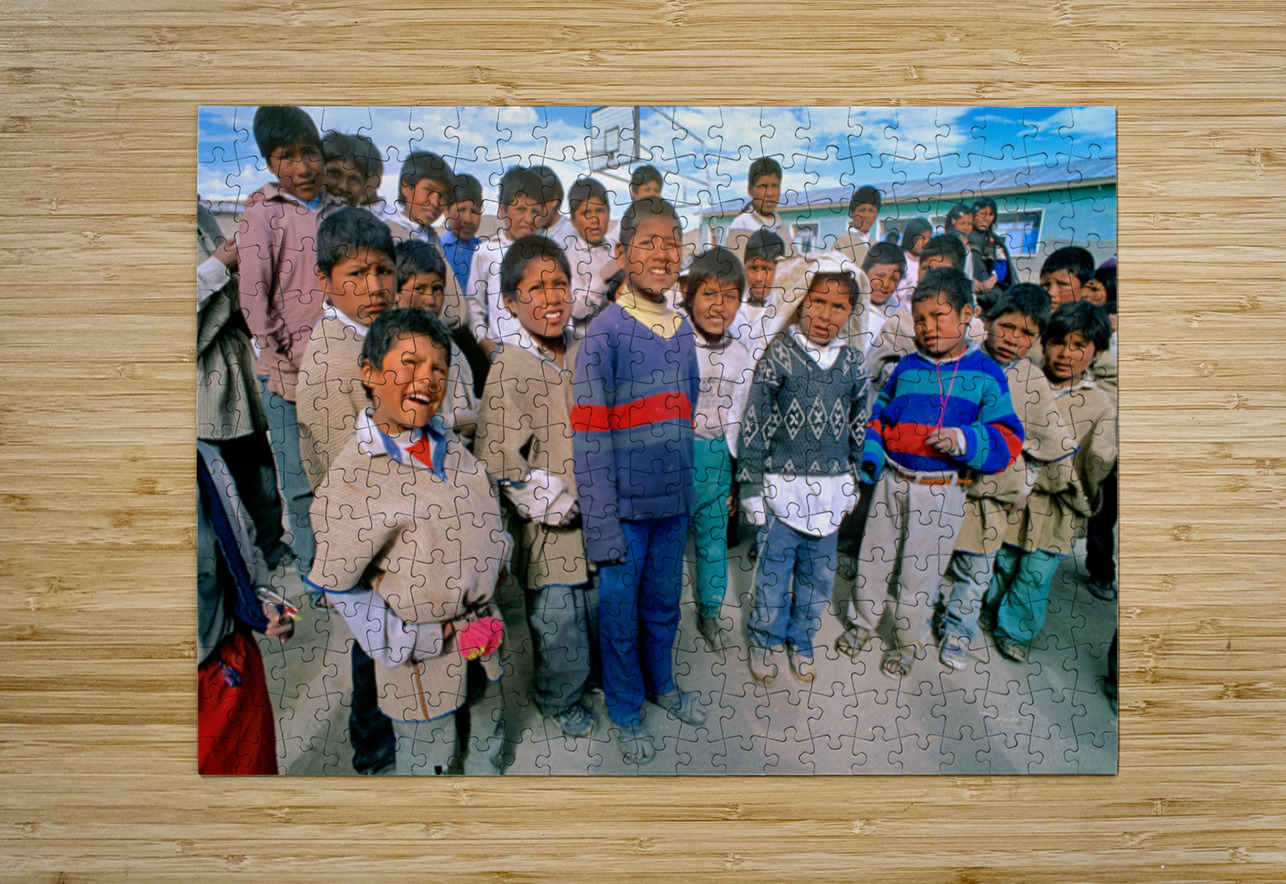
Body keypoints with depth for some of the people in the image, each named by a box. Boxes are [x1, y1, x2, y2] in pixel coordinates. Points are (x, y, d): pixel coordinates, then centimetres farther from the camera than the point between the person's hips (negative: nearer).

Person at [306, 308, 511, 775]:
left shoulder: (447, 444, 0)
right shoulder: (352, 477, -21)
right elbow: (339, 585, -16)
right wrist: (422, 641, -15)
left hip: (482, 634, 6)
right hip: (422, 651, -6)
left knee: (488, 749, 26)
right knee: (431, 761, 16)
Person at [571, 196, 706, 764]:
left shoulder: (683, 330, 6)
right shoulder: (604, 332, -13)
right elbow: (588, 438, -14)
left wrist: (690, 490, 12)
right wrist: (602, 526, -16)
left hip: (673, 502, 5)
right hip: (623, 504, -5)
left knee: (664, 603, 21)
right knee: (619, 610, 11)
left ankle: (661, 685, 46)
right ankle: (626, 712, 33)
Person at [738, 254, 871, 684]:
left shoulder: (852, 361, 3)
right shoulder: (779, 355, -8)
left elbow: (859, 427, 13)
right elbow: (754, 424, -7)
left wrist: (852, 481, 15)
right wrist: (751, 486, -7)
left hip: (831, 491, 4)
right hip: (782, 488, -3)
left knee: (819, 575, 14)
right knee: (774, 571, 8)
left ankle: (801, 641, 37)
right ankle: (765, 641, 31)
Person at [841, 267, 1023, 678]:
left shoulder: (986, 373, -5)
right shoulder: (907, 367, 4)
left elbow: (1008, 439, -6)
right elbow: (879, 414, 15)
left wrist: (965, 440, -23)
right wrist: (870, 454, 0)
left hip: (941, 492, -3)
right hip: (892, 481, 3)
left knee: (920, 572, 10)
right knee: (874, 558, 15)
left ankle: (908, 642, 32)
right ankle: (861, 622, 38)